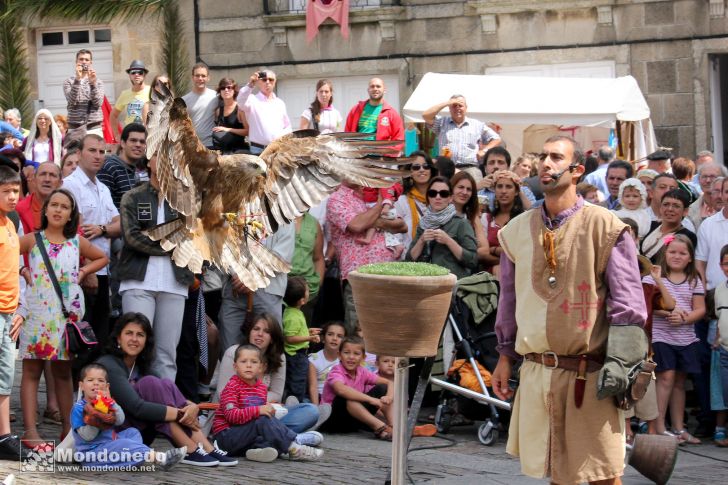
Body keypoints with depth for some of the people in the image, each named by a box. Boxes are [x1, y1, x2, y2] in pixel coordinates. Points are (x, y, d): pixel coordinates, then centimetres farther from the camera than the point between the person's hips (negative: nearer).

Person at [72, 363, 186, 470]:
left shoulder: (105, 401, 11)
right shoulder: (79, 408, -11)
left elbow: (120, 421, -3)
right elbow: (86, 437, -19)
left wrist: (111, 403, -16)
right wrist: (97, 419, -28)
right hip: (92, 451, -9)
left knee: (132, 432, 4)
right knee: (125, 445, -25)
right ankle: (159, 458, -34)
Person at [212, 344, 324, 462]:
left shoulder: (262, 387, 12)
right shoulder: (232, 387, -11)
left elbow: (263, 411, 21)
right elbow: (231, 415, -22)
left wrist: (270, 411, -4)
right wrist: (258, 410, -30)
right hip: (227, 435, -8)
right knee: (263, 420, -27)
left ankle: (259, 447, -38)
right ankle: (294, 448, -27)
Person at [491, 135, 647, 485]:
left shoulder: (604, 227, -5)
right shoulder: (518, 230, 9)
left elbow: (628, 302, -6)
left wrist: (620, 362, -13)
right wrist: (505, 356, 16)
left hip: (588, 372, -4)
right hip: (537, 372, 4)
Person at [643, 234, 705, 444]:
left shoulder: (694, 281, 9)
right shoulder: (653, 277, 0)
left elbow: (700, 309, 4)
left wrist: (684, 318, -15)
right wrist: (668, 312, -23)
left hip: (686, 338, 4)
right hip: (661, 335, -4)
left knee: (679, 381, 11)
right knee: (666, 377, -12)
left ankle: (678, 428, 18)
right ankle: (659, 427, -9)